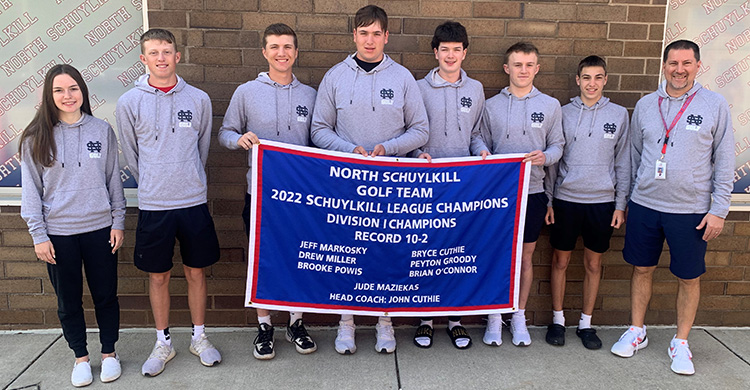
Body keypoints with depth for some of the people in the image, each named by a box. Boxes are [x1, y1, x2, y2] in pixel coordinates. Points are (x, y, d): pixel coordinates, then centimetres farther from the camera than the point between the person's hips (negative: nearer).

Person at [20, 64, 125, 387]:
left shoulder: (102, 130, 2)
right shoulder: (37, 137, -2)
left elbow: (114, 179, 6)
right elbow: (31, 189, 0)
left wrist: (118, 221, 3)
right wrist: (38, 234, -4)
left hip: (100, 228, 1)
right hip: (58, 233, 0)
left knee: (105, 295, 10)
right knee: (69, 299, 12)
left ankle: (109, 352, 29)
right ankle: (80, 356, 30)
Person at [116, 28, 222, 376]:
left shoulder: (199, 99, 1)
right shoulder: (129, 103, -2)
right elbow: (131, 155, 8)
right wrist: (152, 185, 12)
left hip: (193, 202, 1)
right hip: (152, 204, 0)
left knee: (196, 272, 10)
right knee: (158, 276, 10)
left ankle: (199, 337, 27)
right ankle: (163, 343, 27)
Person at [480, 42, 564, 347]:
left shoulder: (550, 105, 7)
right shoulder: (491, 105, 5)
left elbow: (557, 145, 7)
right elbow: (482, 148, 6)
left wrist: (545, 156, -15)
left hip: (532, 191, 1)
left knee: (525, 257, 9)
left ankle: (519, 316, 24)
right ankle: (494, 317, 19)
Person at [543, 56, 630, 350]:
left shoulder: (619, 114, 3)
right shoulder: (564, 113, 2)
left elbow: (623, 162, 5)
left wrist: (620, 204, 1)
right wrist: (547, 200, 1)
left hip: (602, 201, 1)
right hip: (565, 199, 0)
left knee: (593, 264, 10)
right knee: (560, 261, 7)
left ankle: (586, 323, 24)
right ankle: (557, 320, 23)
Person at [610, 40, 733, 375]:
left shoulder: (715, 105, -3)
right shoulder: (645, 104, 5)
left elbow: (724, 161, -2)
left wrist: (719, 209, -6)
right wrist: (629, 198, 11)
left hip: (691, 209, -2)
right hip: (644, 205, 2)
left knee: (689, 278, 7)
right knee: (642, 269, 11)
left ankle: (681, 342, 24)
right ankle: (636, 332, 28)